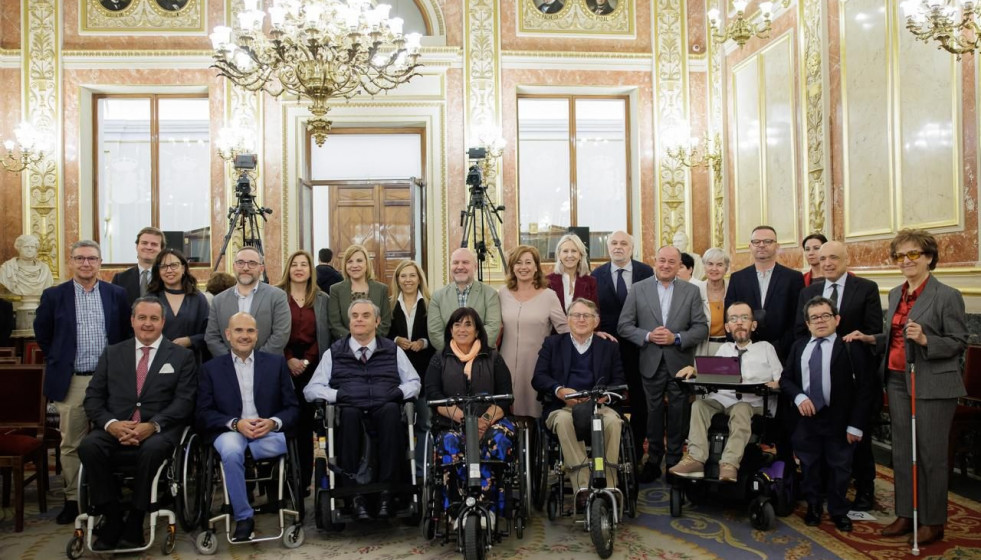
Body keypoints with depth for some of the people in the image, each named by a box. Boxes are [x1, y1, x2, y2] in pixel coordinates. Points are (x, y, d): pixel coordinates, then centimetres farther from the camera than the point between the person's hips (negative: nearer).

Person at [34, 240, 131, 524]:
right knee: (71, 445, 6)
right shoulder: (54, 295, 2)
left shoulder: (117, 295, 4)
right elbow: (42, 335, 11)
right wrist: (58, 362, 8)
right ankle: (73, 499, 18)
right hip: (71, 381, 0)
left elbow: (127, 333, 10)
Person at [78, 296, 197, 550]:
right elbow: (93, 397, 9)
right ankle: (113, 518, -13)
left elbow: (184, 401, -3)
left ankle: (135, 522, -15)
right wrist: (111, 423, -12)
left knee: (152, 450, -35)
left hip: (159, 431, -3)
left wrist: (152, 425, -20)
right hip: (115, 428, 3)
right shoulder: (112, 354, 16)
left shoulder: (182, 356, 7)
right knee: (88, 446, -28)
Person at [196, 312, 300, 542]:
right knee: (231, 452, -34)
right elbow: (204, 413, 2)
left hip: (268, 431, 0)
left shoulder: (276, 362, 10)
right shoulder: (211, 368, 10)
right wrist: (236, 424, -16)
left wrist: (273, 422, -15)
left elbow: (292, 408, 7)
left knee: (276, 445, -35)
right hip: (229, 431, 0)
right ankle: (243, 517, -17)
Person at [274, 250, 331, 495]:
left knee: (305, 423, 3)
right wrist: (289, 360, -10)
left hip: (311, 367, 2)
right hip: (283, 366, -1)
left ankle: (303, 481, 10)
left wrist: (306, 360, -4)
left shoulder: (323, 299, 11)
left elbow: (324, 336, 7)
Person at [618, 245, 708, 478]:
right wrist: (647, 336, -16)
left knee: (678, 414, 8)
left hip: (680, 363, 0)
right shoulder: (638, 289, 1)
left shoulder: (691, 291, 3)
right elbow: (624, 326, -1)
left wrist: (676, 338, -16)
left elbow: (702, 328, -1)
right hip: (651, 363, 0)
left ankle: (674, 461, 22)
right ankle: (654, 459, 24)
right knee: (653, 413, 10)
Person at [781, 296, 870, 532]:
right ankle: (813, 507, 33)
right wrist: (798, 396, -12)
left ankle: (838, 511, 28)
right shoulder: (798, 347, 6)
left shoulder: (850, 348, -6)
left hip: (837, 421, -3)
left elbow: (861, 388, -8)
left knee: (839, 468, 9)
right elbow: (785, 379, 8)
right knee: (809, 466, 15)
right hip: (805, 418, 3)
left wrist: (855, 424, -12)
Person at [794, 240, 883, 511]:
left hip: (856, 375, -3)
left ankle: (864, 491, 23)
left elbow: (874, 331, -8)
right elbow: (800, 333, 7)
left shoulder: (867, 288, -3)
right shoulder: (808, 292, 8)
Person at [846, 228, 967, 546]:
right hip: (897, 381, 6)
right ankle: (905, 514, 25)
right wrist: (870, 339, 4)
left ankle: (933, 522, 18)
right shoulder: (895, 294, 11)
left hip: (933, 385, -6)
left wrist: (925, 340, -24)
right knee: (902, 451, 13)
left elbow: (959, 342, -9)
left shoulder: (947, 296, -8)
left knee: (931, 454, 3)